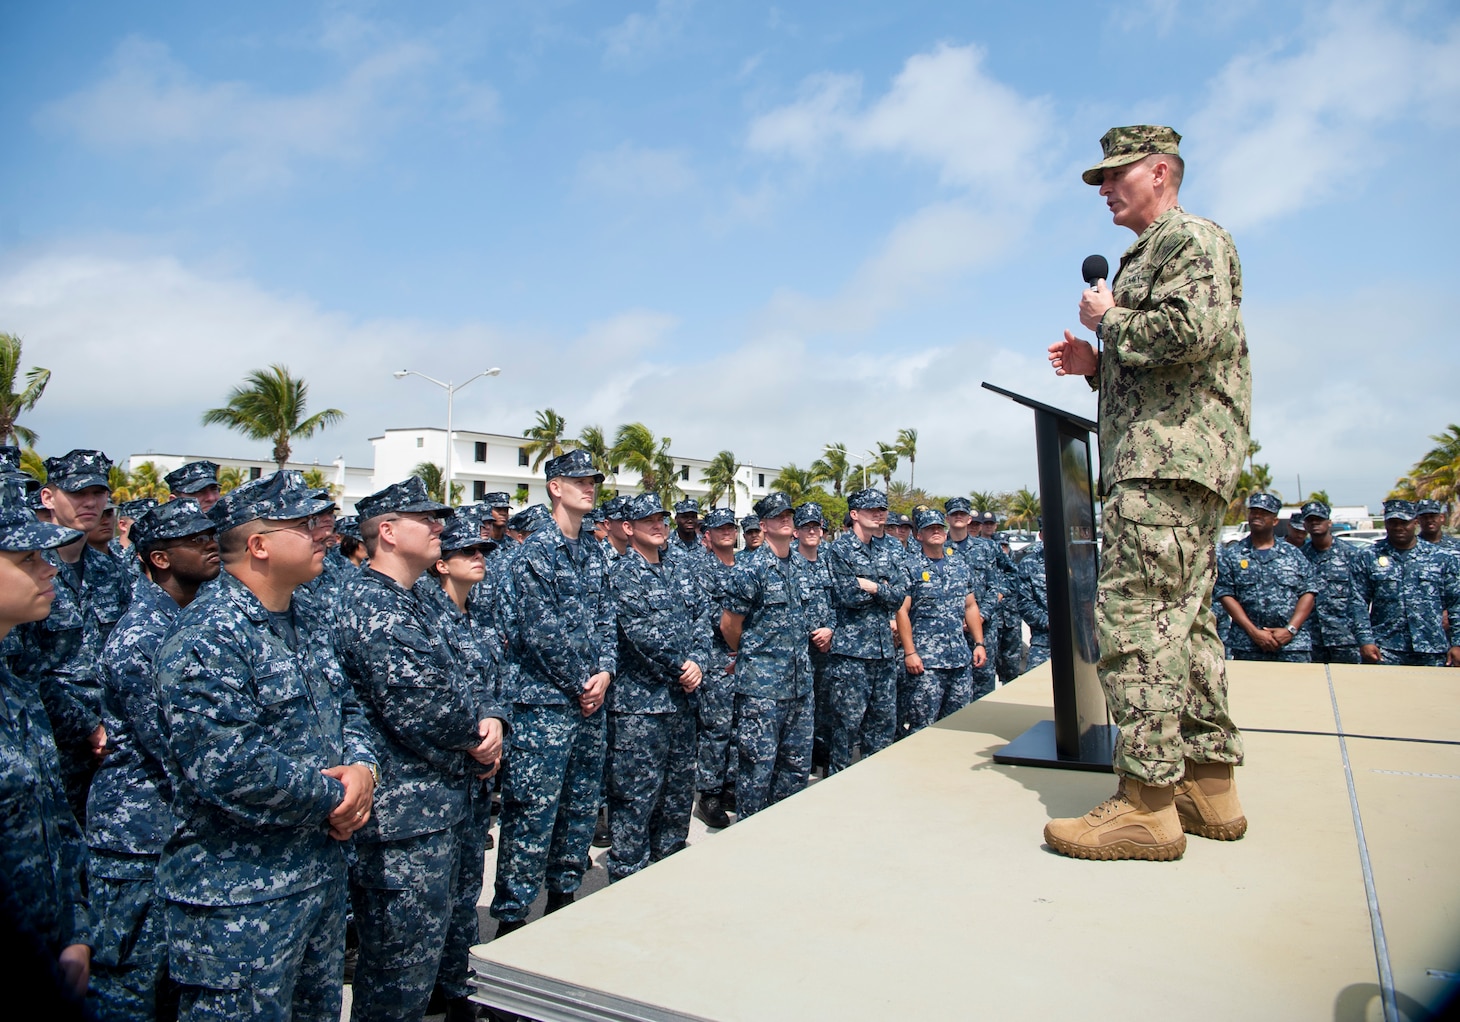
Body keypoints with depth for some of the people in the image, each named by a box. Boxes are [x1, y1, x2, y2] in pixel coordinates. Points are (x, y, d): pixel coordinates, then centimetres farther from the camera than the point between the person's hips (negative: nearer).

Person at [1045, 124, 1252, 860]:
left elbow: (1194, 331, -21)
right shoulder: (1145, 256, 28)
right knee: (1181, 619, 10)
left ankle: (1146, 802, -13)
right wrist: (1095, 364, 13)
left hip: (1172, 453, -11)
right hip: (1162, 461, 11)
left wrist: (1109, 319, -7)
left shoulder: (1194, 239, -2)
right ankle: (1209, 784, 17)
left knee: (1133, 614, -16)